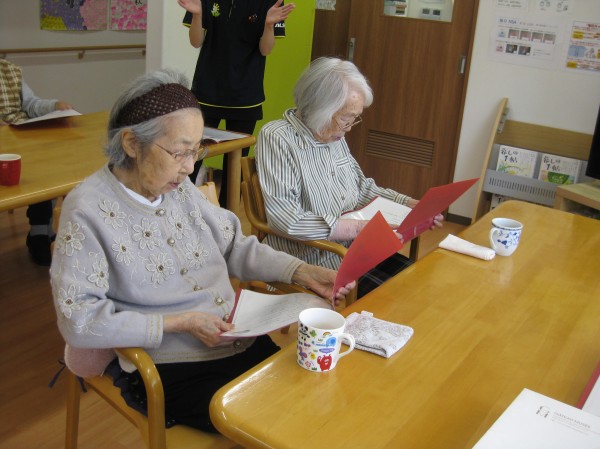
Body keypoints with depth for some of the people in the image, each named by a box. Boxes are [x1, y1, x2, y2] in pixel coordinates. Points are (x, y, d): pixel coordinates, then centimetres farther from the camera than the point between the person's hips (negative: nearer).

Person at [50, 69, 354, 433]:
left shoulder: (179, 187, 2)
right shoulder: (88, 211, -16)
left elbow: (234, 246, 9)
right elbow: (78, 322, -18)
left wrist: (303, 272, -4)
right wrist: (180, 323, -20)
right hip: (169, 369, -6)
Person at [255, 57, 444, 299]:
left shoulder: (334, 136, 9)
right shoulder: (276, 138, -16)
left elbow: (362, 188, 21)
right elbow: (285, 219, -25)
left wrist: (411, 205, 8)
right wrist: (358, 228, -26)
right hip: (312, 261, -8)